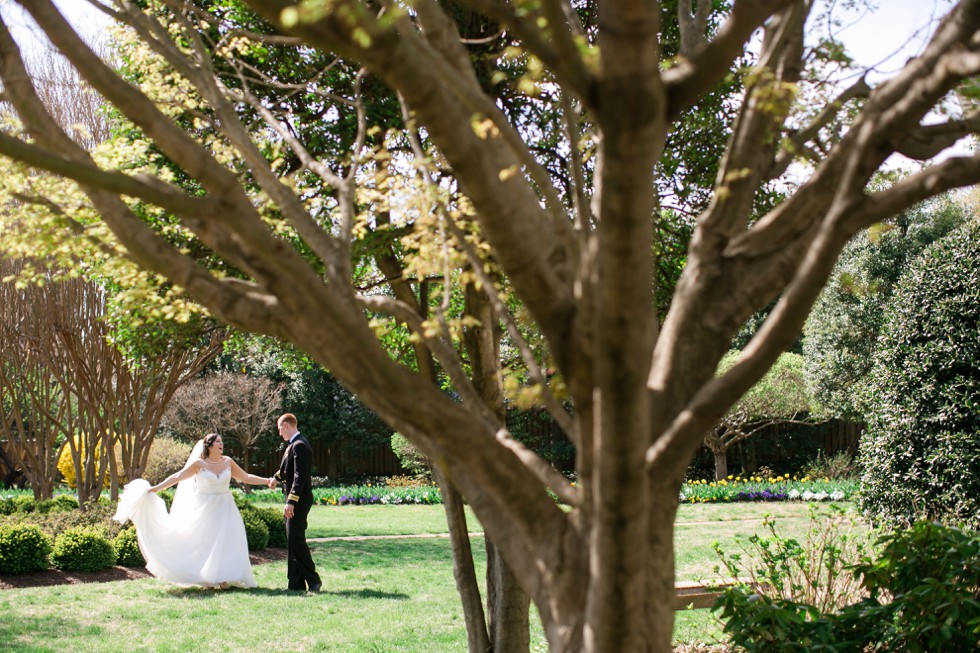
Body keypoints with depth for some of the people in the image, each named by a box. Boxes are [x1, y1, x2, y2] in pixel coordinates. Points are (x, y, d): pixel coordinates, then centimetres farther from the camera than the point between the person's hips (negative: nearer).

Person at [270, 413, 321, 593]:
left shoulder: (299, 446, -16)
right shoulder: (294, 445, 15)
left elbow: (300, 476, -24)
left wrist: (291, 502, -28)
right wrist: (276, 478, 51)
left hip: (299, 499, -10)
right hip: (294, 499, 10)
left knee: (296, 539, -11)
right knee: (292, 540, 10)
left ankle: (313, 580, -5)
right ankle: (296, 583, 13)